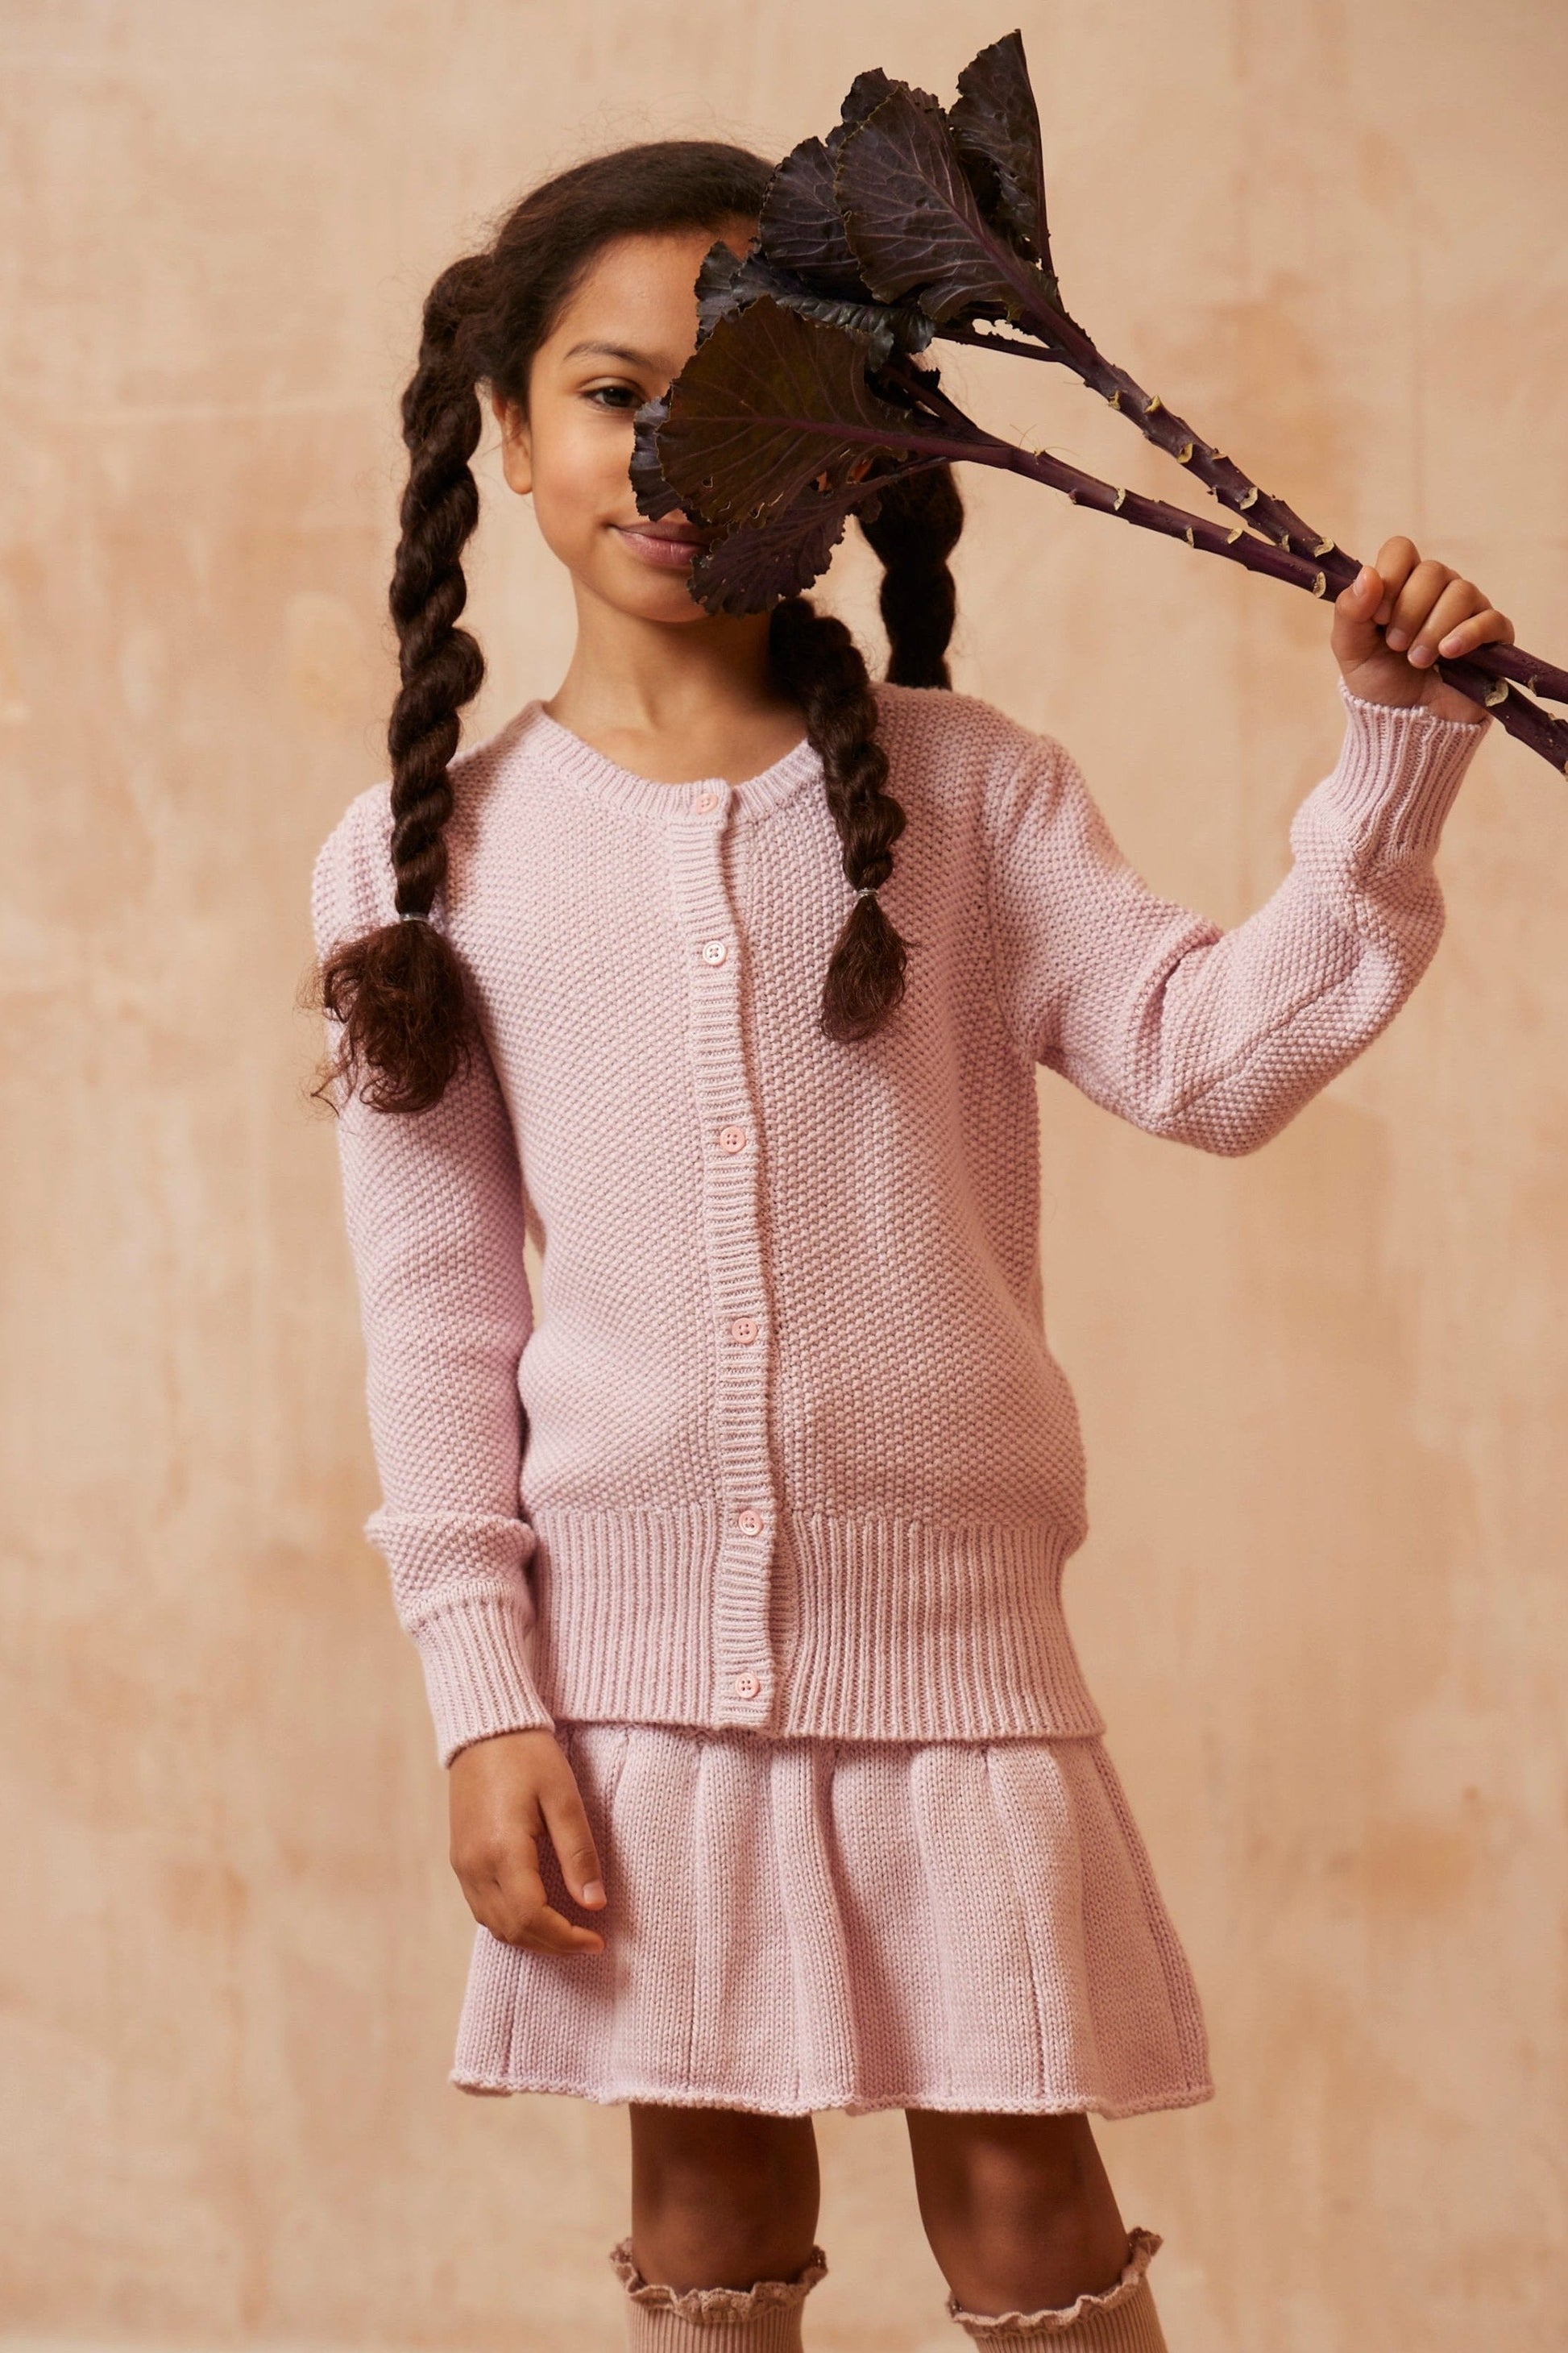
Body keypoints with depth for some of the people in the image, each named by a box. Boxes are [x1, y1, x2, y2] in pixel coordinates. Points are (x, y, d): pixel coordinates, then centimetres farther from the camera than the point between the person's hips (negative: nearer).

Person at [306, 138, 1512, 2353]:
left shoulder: (961, 789, 3)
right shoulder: (426, 852, 2)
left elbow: (1213, 1053, -7)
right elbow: (435, 1305, 2)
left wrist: (1393, 748, -15)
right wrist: (482, 1695, -3)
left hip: (956, 1632, 0)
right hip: (631, 1654, 1)